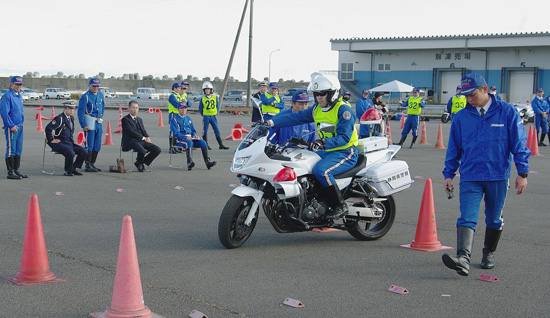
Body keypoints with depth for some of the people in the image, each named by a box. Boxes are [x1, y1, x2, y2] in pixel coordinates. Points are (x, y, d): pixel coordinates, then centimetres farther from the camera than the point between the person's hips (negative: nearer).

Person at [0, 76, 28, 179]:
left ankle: (16, 170, 19)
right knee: (11, 150, -4)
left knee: (18, 150, 11)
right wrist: (11, 126, -18)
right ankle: (10, 172, 0)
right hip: (11, 128, -8)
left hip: (20, 127, 8)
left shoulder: (19, 96, 16)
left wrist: (20, 123, 16)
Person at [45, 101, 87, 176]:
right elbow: (48, 129, -21)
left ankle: (74, 169, 4)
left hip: (70, 143, 8)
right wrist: (51, 140, -15)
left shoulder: (72, 118, 14)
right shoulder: (59, 118, -14)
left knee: (84, 151, -8)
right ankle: (67, 171, -10)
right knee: (70, 153, -33)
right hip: (59, 144, -8)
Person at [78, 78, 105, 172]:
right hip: (90, 124, -7)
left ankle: (92, 163, 19)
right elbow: (81, 112, -11)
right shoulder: (85, 97, -9)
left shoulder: (100, 95, 12)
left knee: (97, 145, 9)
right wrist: (83, 125, -17)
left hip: (99, 123, 7)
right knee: (89, 145, -7)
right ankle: (88, 166, -3)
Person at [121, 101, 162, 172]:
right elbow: (131, 132, -11)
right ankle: (139, 163, -2)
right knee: (142, 151, -36)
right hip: (131, 141, -7)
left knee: (157, 150, -12)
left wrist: (147, 138, -6)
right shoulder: (125, 119, -2)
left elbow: (143, 131, 17)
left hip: (142, 141, 7)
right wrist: (143, 138, -13)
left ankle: (143, 162, 3)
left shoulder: (139, 120, 24)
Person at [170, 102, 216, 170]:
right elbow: (175, 133, -9)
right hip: (180, 140, -6)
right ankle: (189, 163, -50)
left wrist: (195, 135, -2)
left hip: (191, 138, 6)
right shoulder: (174, 120, 2)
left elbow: (193, 130, 23)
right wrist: (186, 137, -23)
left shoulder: (189, 119, 24)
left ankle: (207, 161, -28)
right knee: (189, 142, -39)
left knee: (203, 142, -21)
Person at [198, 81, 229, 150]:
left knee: (217, 131, 1)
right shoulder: (203, 99, -2)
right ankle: (206, 145, 11)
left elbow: (217, 106, 14)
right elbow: (200, 108, 7)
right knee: (205, 131, 2)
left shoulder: (215, 97, 3)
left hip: (213, 116, 2)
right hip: (206, 117, -2)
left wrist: (215, 113, 11)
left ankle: (221, 145, 3)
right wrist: (203, 115, 7)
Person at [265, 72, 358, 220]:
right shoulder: (317, 109, 11)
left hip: (345, 153, -9)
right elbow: (296, 117, 7)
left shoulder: (344, 110, -13)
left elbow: (344, 138, -23)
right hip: (326, 152, 9)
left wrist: (324, 143, -39)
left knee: (320, 170, -33)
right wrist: (272, 122, -4)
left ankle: (340, 206, -19)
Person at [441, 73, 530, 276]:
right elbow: (454, 148, 13)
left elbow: (519, 144, -1)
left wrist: (522, 173, -5)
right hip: (470, 177, 1)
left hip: (498, 177, -1)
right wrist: (448, 174, 9)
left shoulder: (507, 112, -2)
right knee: (467, 219, -15)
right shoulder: (461, 117, 5)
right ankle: (463, 259, -28)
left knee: (494, 220, 13)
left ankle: (489, 254, 33)